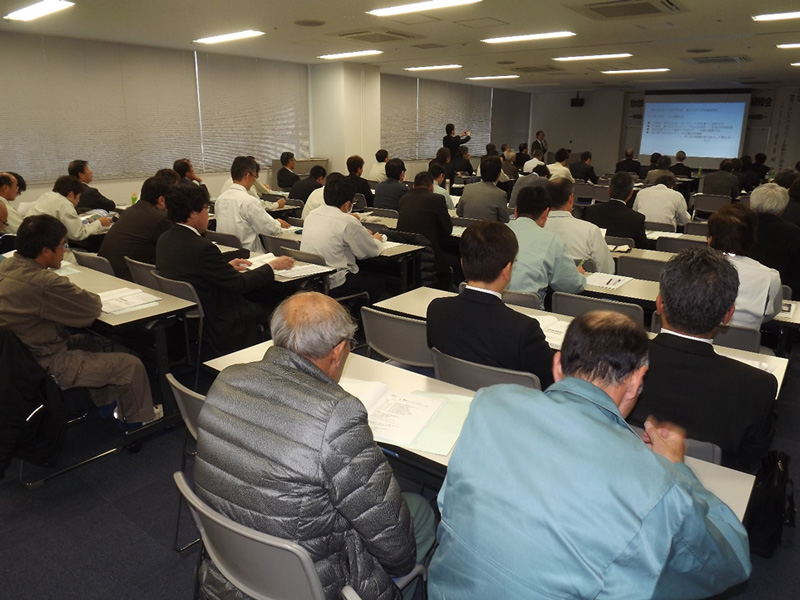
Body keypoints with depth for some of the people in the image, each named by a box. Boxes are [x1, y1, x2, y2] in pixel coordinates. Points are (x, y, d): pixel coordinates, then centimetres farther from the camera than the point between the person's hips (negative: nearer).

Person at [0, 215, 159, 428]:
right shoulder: (44, 284, -32)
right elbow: (92, 309, -19)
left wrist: (72, 293, -3)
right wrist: (86, 296, 2)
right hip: (46, 367, -10)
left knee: (93, 342, 30)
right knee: (131, 365, 0)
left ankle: (106, 403, 41)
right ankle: (137, 420, 24)